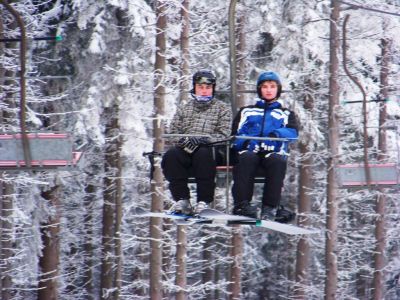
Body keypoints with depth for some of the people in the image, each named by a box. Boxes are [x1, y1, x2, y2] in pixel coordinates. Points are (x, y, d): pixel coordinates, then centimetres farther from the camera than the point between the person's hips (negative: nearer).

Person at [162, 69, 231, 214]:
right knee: (171, 155, -31)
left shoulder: (223, 108, 14)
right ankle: (182, 200, -29)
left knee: (203, 154, -39)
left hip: (211, 149, -3)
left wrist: (203, 139, -17)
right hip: (185, 149, 3)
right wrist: (183, 140, -9)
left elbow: (224, 135, 0)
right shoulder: (184, 109, 25)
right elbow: (172, 132, 15)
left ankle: (204, 201, -36)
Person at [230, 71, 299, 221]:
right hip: (250, 151, 0)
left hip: (274, 153, 0)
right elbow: (235, 134, 13)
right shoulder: (246, 111, 29)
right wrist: (247, 142, -11)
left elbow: (293, 133, 6)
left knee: (277, 161, -37)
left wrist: (278, 134, -17)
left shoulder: (286, 114, 28)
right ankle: (241, 204, -46)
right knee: (246, 158, -37)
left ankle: (270, 208, -43)